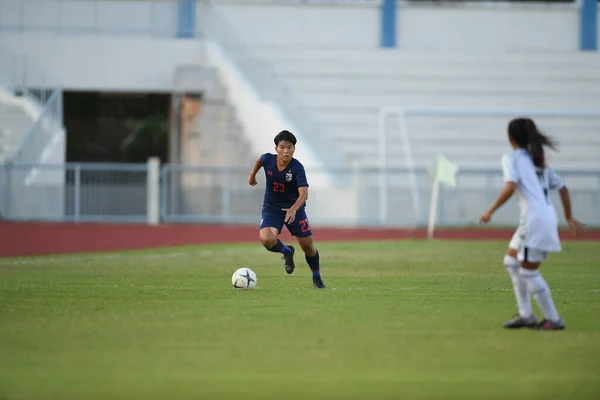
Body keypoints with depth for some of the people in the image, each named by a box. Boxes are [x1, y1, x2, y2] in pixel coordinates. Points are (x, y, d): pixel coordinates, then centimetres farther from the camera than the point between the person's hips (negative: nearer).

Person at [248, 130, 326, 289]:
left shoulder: (297, 168, -24)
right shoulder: (268, 159, -15)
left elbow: (304, 193, -33)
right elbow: (259, 160, 12)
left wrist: (294, 209, -51)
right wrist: (252, 175, 29)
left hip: (294, 209, -1)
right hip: (271, 209, 1)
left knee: (308, 246, 3)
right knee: (267, 240, -26)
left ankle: (316, 277, 34)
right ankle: (287, 252, 10)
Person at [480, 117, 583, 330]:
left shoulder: (511, 158, -3)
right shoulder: (538, 160, 21)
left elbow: (510, 187, -20)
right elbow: (562, 188, 21)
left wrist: (490, 211, -13)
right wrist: (569, 218, 27)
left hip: (535, 219, -9)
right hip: (548, 216, 9)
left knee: (528, 272, -1)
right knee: (512, 262, 17)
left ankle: (553, 319, 2)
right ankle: (526, 315, 16)